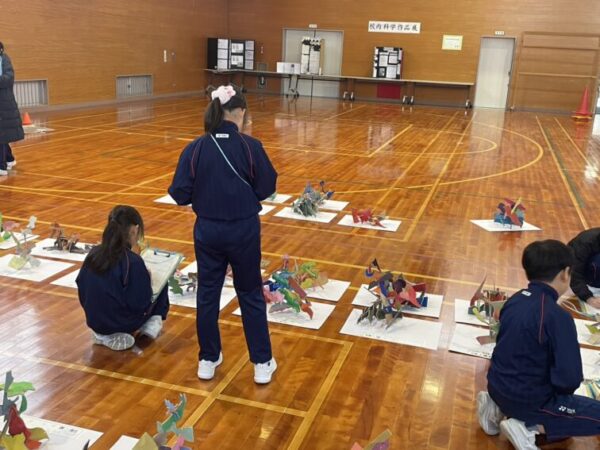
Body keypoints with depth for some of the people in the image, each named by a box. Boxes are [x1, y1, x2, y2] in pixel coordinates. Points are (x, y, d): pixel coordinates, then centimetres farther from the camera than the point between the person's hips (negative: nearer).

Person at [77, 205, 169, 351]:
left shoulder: (93, 253, -5)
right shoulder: (133, 261, -23)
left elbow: (81, 286, 7)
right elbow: (140, 304, -19)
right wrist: (146, 278, -3)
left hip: (94, 321, 5)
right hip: (122, 322, -5)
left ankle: (104, 334, 19)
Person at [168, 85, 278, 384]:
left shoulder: (196, 149, -8)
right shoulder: (250, 146, -13)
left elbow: (180, 194, -7)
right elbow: (266, 189, -5)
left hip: (207, 230, 2)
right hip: (244, 230, -1)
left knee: (207, 294, 17)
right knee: (251, 295, 13)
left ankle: (208, 360, 28)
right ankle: (262, 363, 21)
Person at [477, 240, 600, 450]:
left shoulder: (515, 300, -1)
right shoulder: (558, 317, -24)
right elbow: (569, 379, -23)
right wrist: (562, 387, 1)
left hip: (498, 387, 8)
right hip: (527, 399, -7)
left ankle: (499, 408, 13)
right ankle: (528, 428, -6)